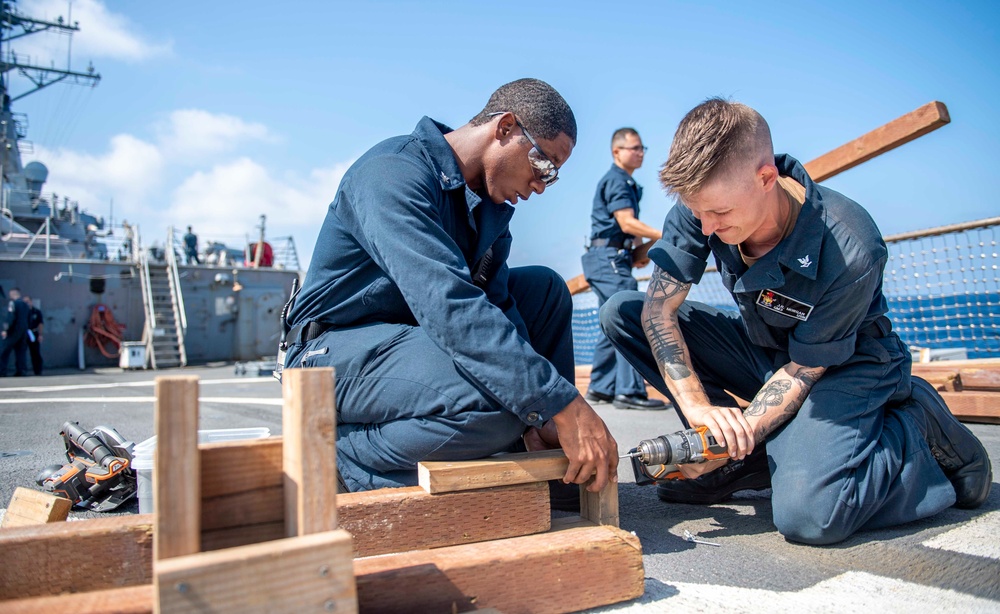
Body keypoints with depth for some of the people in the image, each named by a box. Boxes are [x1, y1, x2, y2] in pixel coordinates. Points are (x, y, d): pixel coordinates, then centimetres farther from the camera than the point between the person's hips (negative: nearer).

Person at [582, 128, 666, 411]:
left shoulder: (627, 183, 22)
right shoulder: (615, 181, -8)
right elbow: (627, 223, -19)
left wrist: (639, 248, 9)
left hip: (613, 259, 10)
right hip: (609, 257, -10)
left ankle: (600, 388, 15)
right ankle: (629, 390, -15)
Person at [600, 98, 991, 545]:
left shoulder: (849, 253, -32)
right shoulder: (701, 207, -20)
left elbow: (805, 369, -20)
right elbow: (659, 310, -19)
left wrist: (737, 436, -26)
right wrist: (699, 407, -30)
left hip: (843, 363, -5)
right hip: (760, 348, 6)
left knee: (807, 515, -31)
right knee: (621, 312, -13)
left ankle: (917, 426, 2)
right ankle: (769, 454, -6)